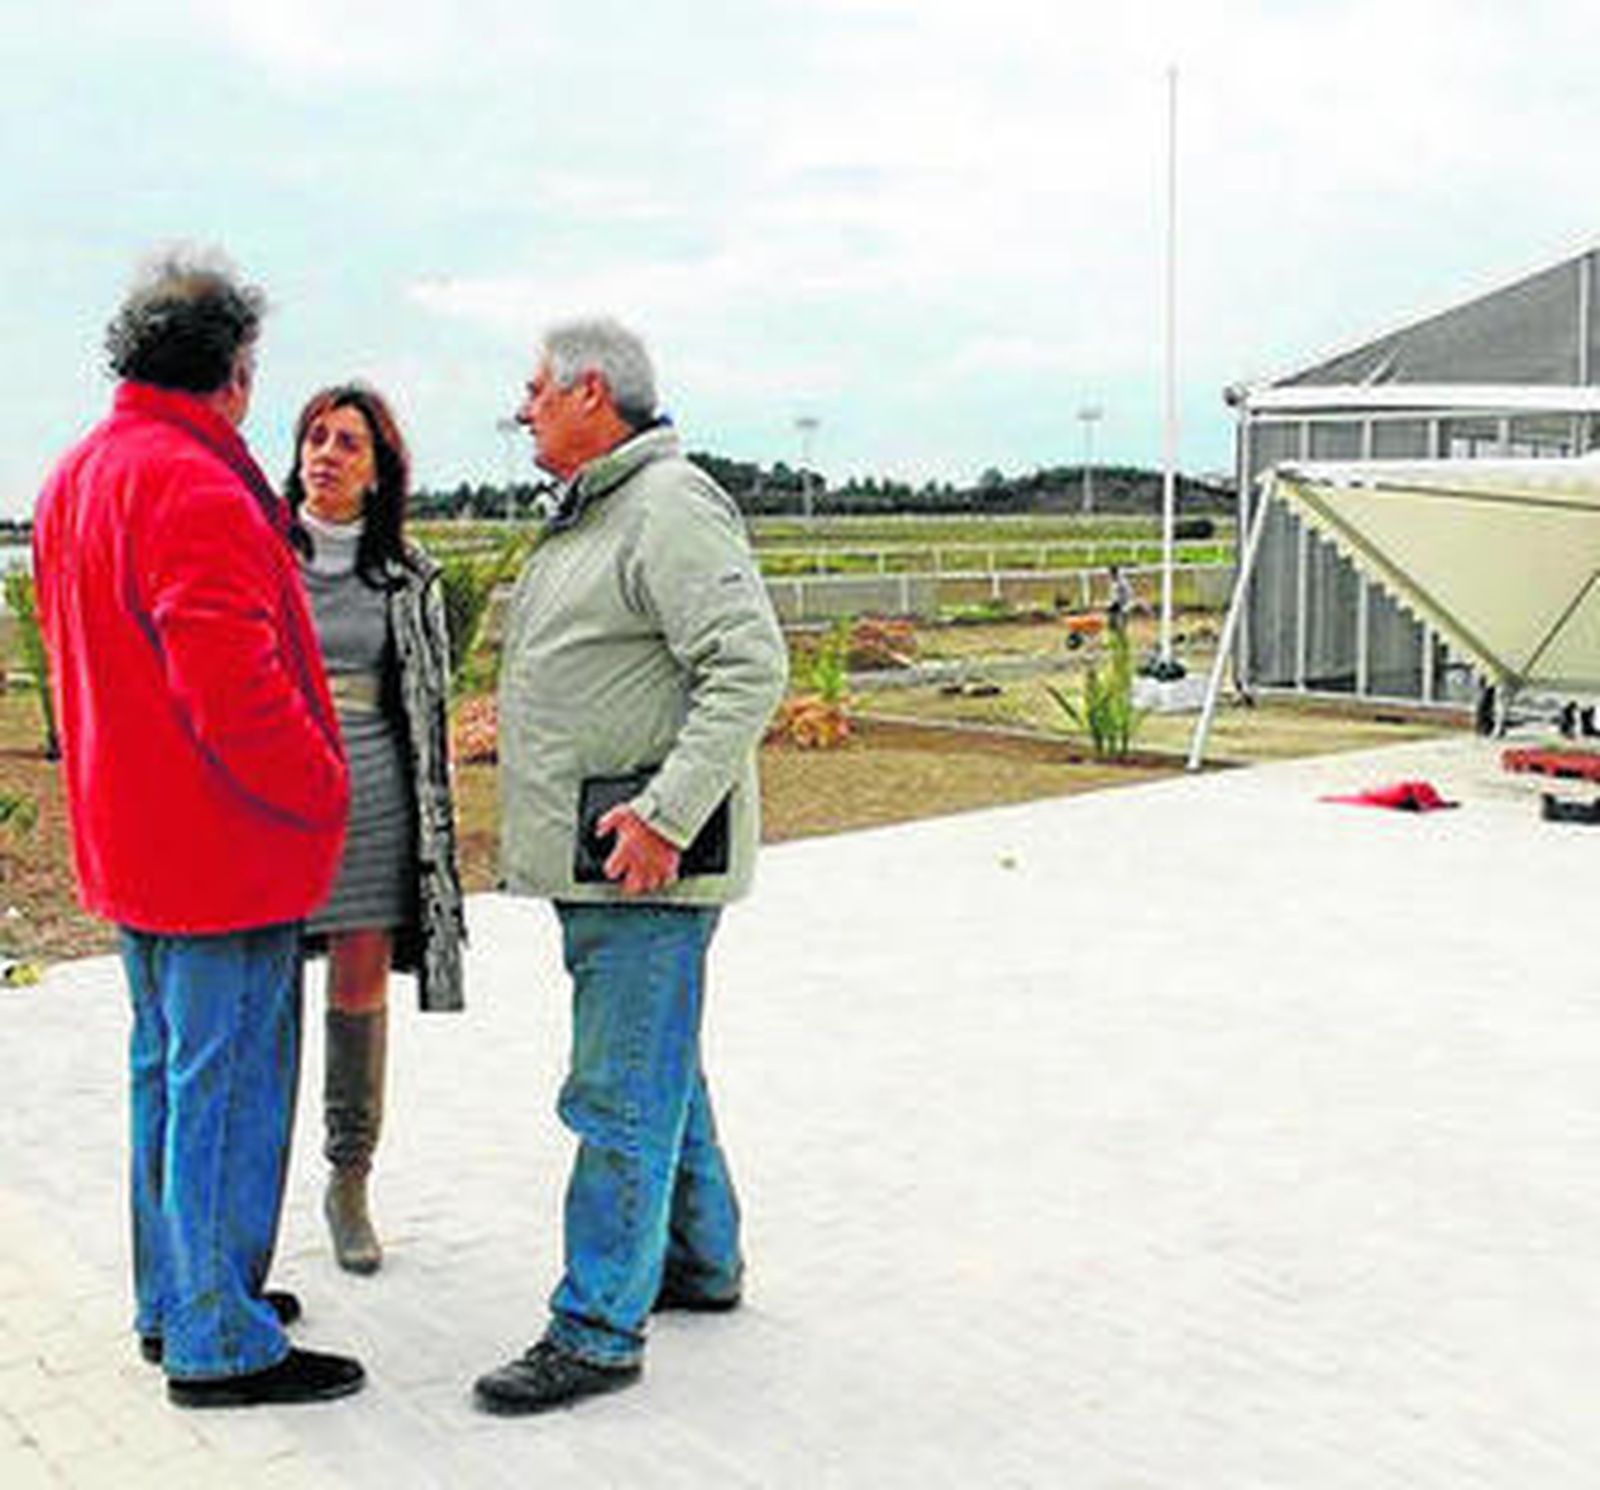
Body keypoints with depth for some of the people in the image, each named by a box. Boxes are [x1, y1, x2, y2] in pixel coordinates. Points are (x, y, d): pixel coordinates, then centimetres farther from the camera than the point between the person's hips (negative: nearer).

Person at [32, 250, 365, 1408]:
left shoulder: (77, 476, 11)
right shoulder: (194, 488, -21)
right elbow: (233, 682, -28)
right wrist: (321, 791, -14)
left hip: (131, 838, 10)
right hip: (225, 849, -10)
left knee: (170, 1072, 20)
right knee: (227, 1088, 0)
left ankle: (175, 1300, 32)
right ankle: (220, 1344, 10)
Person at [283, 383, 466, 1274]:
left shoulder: (406, 575, 6)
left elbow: (432, 707, 10)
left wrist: (441, 821, 7)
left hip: (372, 795, 1)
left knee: (362, 988, 5)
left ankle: (351, 1183, 18)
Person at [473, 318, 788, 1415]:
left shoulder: (672, 509, -15)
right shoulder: (588, 516, 18)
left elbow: (751, 666, -25)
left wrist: (667, 813, -29)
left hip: (649, 860, -11)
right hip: (591, 858, 11)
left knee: (623, 1094, -5)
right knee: (658, 1067, 19)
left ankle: (598, 1331, 2)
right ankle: (703, 1261, 33)